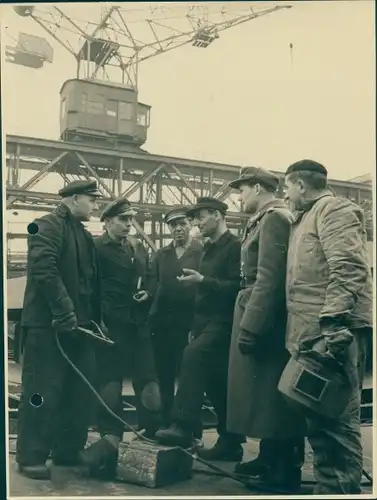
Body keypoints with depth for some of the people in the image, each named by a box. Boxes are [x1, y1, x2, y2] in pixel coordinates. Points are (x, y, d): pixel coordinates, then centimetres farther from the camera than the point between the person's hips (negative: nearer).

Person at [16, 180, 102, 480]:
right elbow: (44, 270, -21)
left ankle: (68, 450, 21)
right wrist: (64, 313, -23)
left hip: (79, 325, 8)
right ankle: (31, 457, 9)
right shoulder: (48, 226, -7)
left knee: (80, 390, 9)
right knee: (43, 392, -2)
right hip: (49, 324, -8)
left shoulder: (84, 235, 19)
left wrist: (95, 319, 11)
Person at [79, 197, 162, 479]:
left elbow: (150, 280, 23)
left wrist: (147, 294, 1)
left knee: (147, 379, 5)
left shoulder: (140, 248, 18)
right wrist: (99, 319, -14)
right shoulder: (97, 248, -2)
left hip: (139, 323, 6)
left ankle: (152, 433, 18)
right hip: (112, 325, -5)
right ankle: (111, 436, 9)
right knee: (110, 382, 0)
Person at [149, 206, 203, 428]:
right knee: (164, 377, 11)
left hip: (189, 325, -4)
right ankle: (165, 424, 24)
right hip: (162, 325, 5)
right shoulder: (161, 255, 15)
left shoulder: (203, 252, -2)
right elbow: (153, 284, 13)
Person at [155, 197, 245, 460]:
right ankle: (231, 442, 19)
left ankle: (183, 427, -30)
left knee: (193, 354, -30)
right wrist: (195, 325, 17)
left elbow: (237, 286, -17)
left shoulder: (235, 246, -7)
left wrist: (203, 280, -23)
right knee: (217, 385, 10)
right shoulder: (210, 248, 18)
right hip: (207, 321, 9)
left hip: (223, 321, -9)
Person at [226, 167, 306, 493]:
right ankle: (270, 459, 30)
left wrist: (250, 326, -23)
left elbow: (269, 279, -22)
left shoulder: (274, 217, -14)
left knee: (273, 395, -1)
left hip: (266, 321, -10)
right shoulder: (265, 219, 16)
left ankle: (286, 471, 12)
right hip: (263, 318, 10)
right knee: (266, 393, 17)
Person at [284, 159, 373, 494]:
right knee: (320, 419, 14)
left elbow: (347, 268, -18)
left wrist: (333, 322, -26)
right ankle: (327, 487, 25)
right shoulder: (306, 218, 26)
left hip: (334, 333, -10)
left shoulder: (334, 208, -4)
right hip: (314, 333, 10)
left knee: (336, 420, -6)